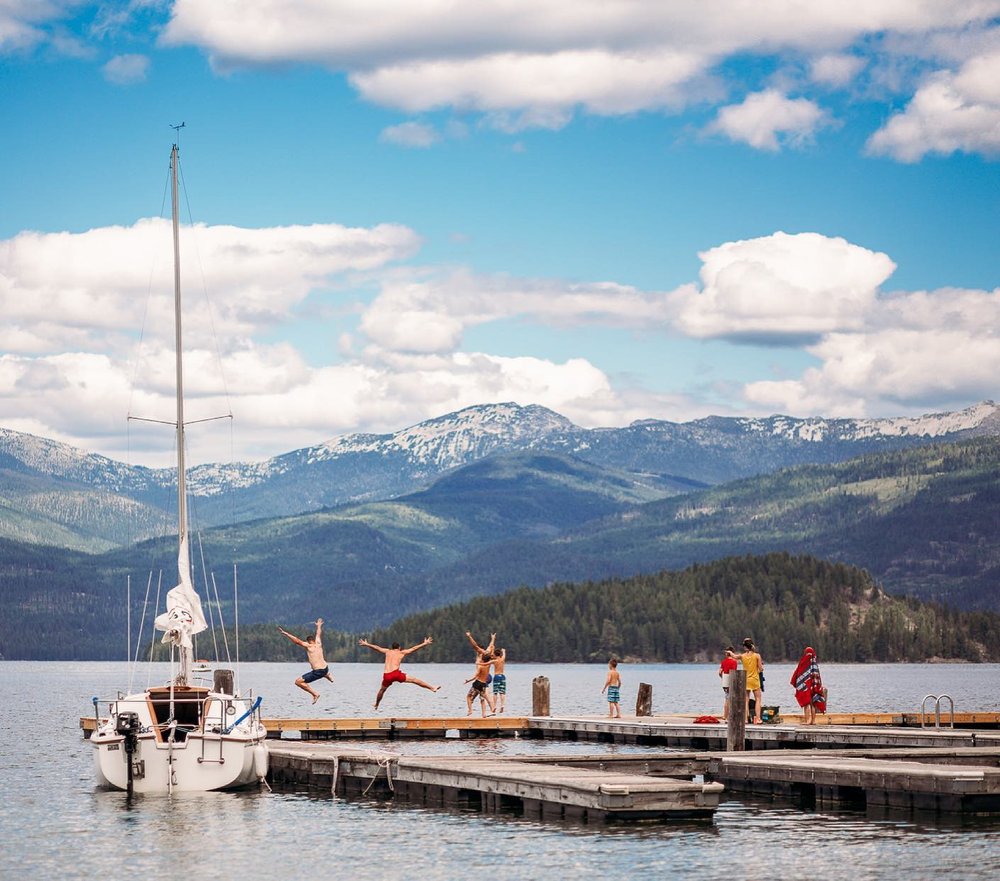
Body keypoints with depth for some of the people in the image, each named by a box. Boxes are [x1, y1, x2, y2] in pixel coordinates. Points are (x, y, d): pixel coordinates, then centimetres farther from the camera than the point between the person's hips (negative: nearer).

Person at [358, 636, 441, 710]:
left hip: (386, 676, 3)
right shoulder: (402, 653, 16)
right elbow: (414, 648, 19)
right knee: (414, 680, 1)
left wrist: (366, 644, 43)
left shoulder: (388, 652, 23)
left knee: (382, 690, 28)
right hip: (396, 673, -3)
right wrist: (425, 644, 27)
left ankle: (376, 705, 39)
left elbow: (376, 647, 30)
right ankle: (432, 688, -2)